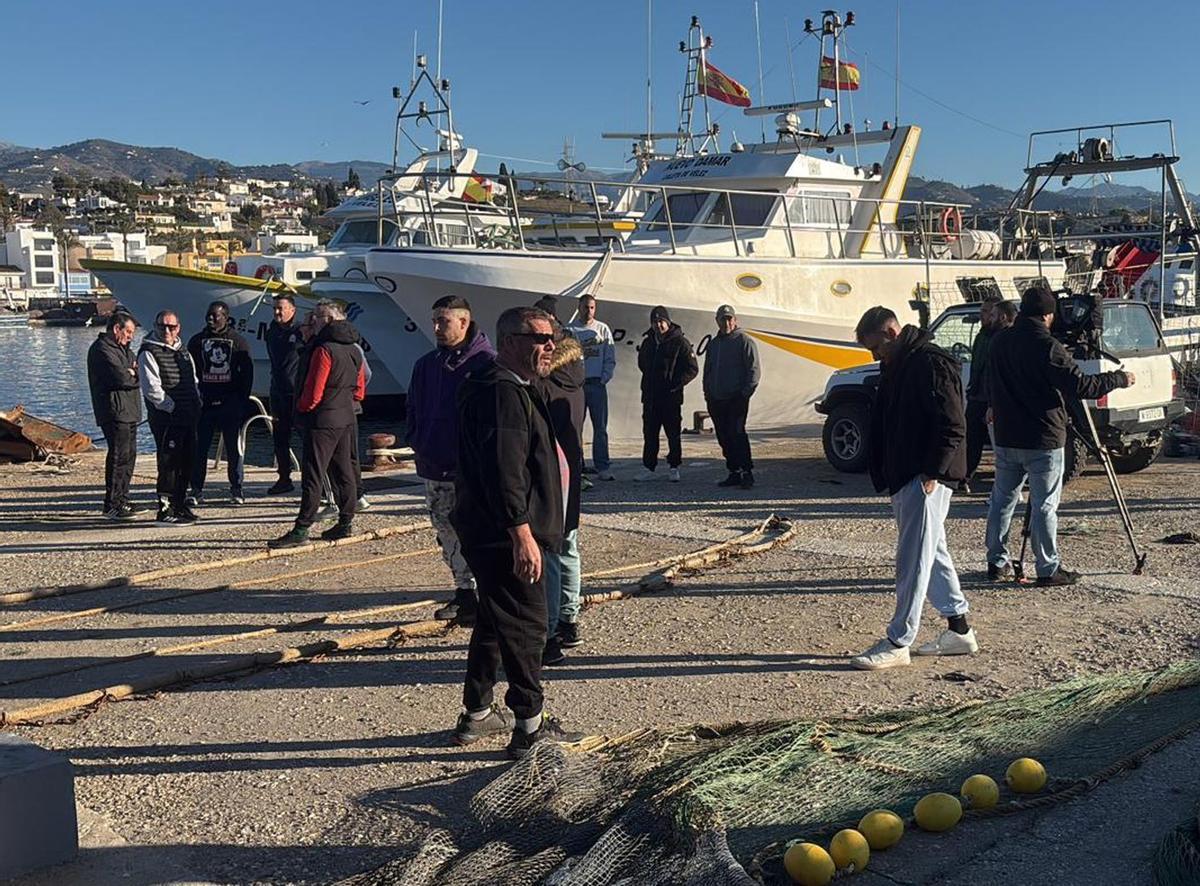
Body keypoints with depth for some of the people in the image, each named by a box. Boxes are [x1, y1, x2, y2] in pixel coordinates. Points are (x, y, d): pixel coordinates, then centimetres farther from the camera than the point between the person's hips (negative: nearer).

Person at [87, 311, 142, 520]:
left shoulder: (123, 348, 22)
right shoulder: (102, 349, -10)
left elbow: (139, 373, 15)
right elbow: (121, 377, -21)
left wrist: (131, 374, -7)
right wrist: (135, 376, 0)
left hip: (129, 411, 10)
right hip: (115, 411, -10)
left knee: (129, 455, 14)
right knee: (119, 456, -11)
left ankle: (122, 499, 22)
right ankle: (112, 505, -9)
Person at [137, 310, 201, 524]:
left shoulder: (182, 350, 18)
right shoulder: (148, 353, -8)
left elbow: (193, 380, 26)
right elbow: (152, 389, -15)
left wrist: (196, 405, 11)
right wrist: (173, 408, -15)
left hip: (187, 416, 8)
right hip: (165, 417, -8)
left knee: (187, 460, 12)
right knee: (169, 462, -9)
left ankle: (180, 503, 24)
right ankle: (165, 509, -5)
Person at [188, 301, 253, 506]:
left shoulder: (238, 341, 4)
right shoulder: (197, 341, 8)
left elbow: (247, 372, 5)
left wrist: (243, 400, -1)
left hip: (231, 403, -1)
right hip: (204, 402, 1)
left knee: (233, 448, 4)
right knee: (199, 448, 0)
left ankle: (236, 490, 12)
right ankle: (196, 490, 7)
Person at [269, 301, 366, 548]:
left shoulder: (324, 350, -17)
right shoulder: (354, 350, 11)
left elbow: (313, 392, -18)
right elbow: (359, 390, 18)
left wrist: (301, 409, -2)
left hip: (323, 420, -9)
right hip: (346, 418, 9)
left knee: (312, 475, -7)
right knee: (343, 471, 14)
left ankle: (301, 529, -6)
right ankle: (346, 522, 20)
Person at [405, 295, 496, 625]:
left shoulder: (487, 362, -8)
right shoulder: (426, 365, 13)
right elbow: (413, 409, 21)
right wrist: (417, 443, 7)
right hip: (434, 468, 7)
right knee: (447, 534, 13)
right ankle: (465, 592, 25)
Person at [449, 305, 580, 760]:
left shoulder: (513, 389, 17)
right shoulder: (504, 393, -18)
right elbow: (505, 471, -26)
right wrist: (522, 535, -27)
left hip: (488, 534, 11)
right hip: (506, 536, -11)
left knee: (495, 621, 19)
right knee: (526, 625, -3)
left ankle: (476, 715, 30)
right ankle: (530, 729, 5)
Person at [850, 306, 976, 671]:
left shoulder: (932, 364, -15)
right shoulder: (896, 368, 17)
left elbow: (953, 427, -20)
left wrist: (931, 473, -21)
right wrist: (884, 473, 14)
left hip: (926, 479, -11)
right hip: (904, 478, 11)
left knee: (914, 559, -6)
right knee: (932, 553, 15)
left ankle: (898, 643, -2)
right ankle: (959, 630, 25)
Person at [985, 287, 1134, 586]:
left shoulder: (999, 342, 5)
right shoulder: (1047, 346, -16)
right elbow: (1079, 386, -16)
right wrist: (1119, 379, -4)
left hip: (1005, 438, 6)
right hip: (1042, 440, -6)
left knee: (1002, 500, 14)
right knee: (1044, 506, 0)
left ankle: (997, 563, 20)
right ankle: (1048, 569, 3)